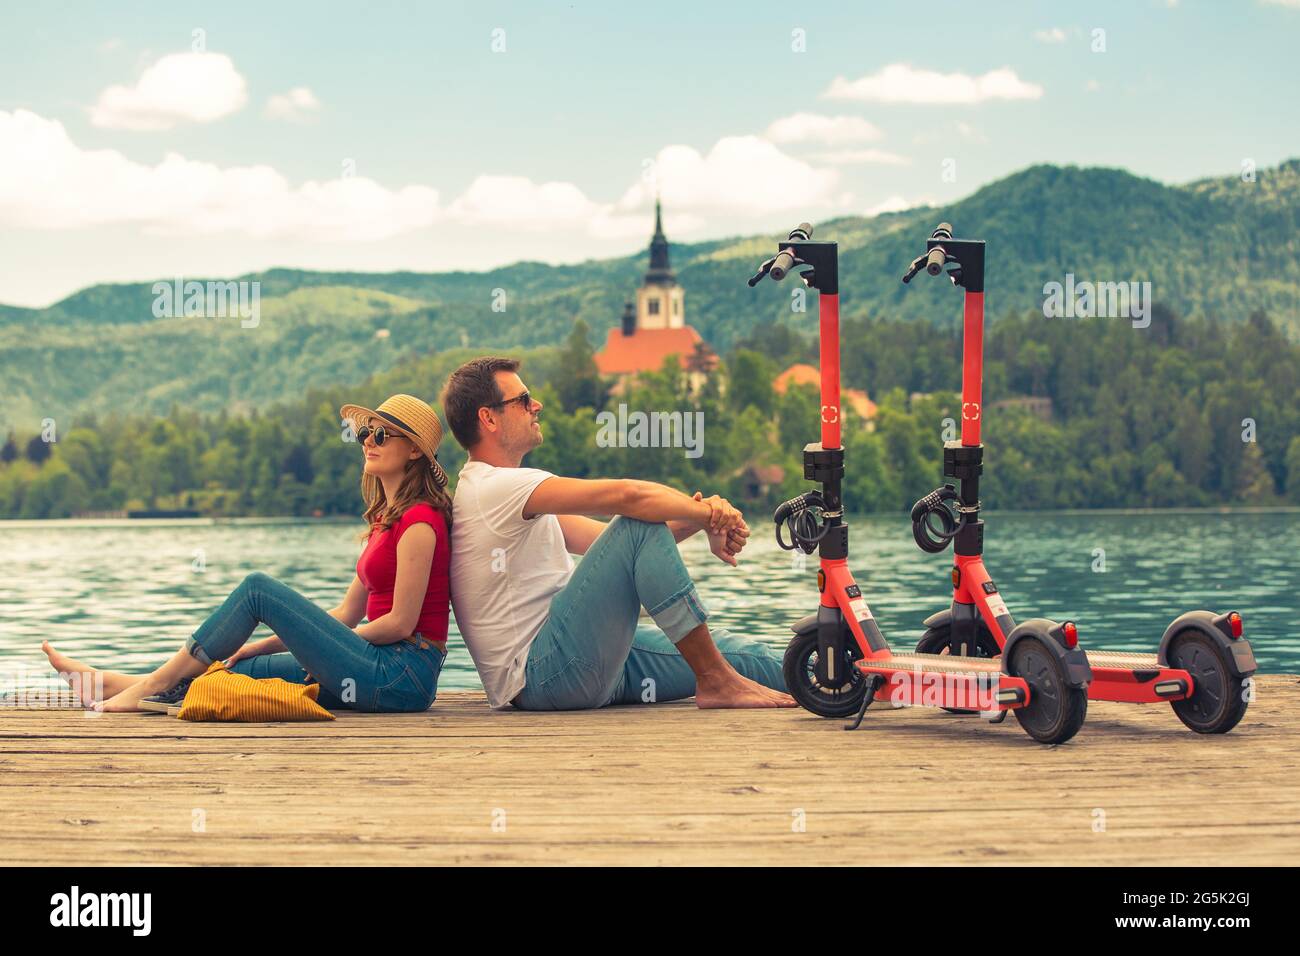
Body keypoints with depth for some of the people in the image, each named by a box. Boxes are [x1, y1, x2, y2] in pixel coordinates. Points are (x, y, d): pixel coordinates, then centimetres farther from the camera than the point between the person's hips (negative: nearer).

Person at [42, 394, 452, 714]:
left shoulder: (419, 519, -11)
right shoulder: (386, 518, 20)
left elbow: (400, 622, -14)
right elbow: (347, 614, 20)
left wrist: (319, 644, 1)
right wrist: (261, 646, 13)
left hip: (401, 676, -9)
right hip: (387, 672, 9)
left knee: (259, 587, -10)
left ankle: (152, 685, -4)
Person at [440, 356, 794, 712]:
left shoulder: (505, 490, 22)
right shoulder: (493, 487, -12)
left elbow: (609, 540, 13)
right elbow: (628, 495, -21)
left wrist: (692, 520, -4)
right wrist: (710, 514, -7)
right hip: (542, 676, -10)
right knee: (642, 524, -21)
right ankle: (717, 682, -18)